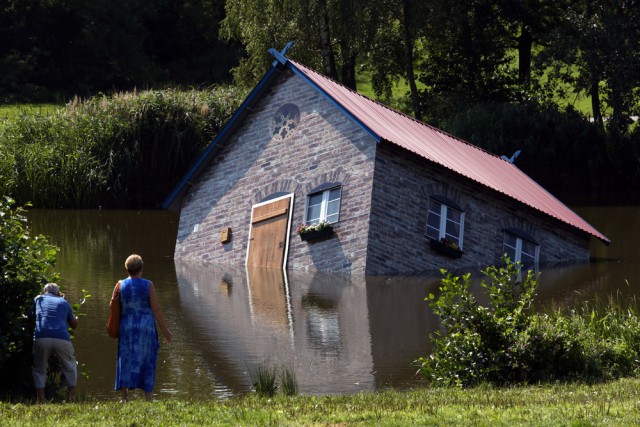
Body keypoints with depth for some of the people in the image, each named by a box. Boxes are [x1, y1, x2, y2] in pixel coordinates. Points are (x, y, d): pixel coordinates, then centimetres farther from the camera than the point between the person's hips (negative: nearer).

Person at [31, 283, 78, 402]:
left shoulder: (38, 299, 24)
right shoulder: (64, 302, 25)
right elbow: (74, 324, 34)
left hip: (41, 338, 0)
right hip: (62, 339, 0)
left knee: (39, 371, 14)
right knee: (70, 369, 19)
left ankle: (40, 401, 3)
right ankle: (70, 399, 11)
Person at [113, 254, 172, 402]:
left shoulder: (121, 285, -1)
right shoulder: (148, 285, -6)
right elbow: (156, 309, -8)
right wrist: (165, 330, -1)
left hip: (126, 328, 1)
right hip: (146, 328, -1)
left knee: (126, 362, 6)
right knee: (147, 362, 7)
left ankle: (123, 397, -1)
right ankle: (149, 397, 5)